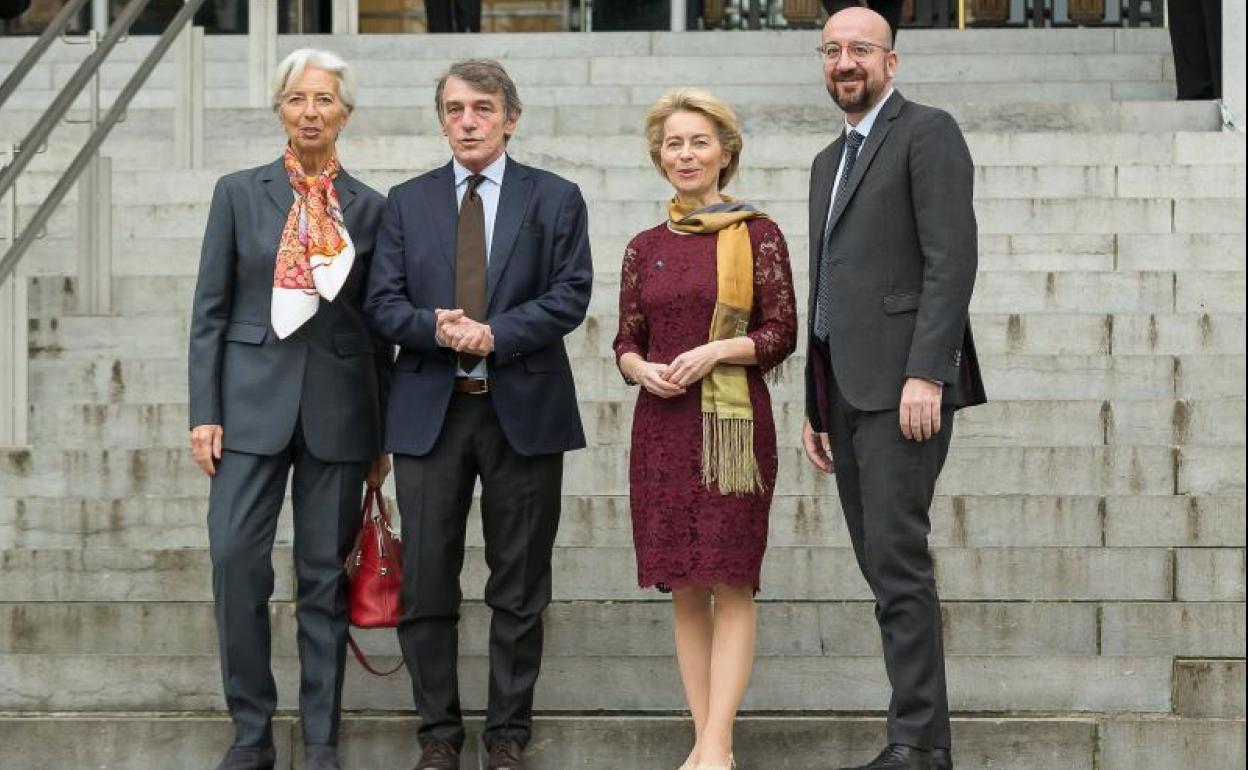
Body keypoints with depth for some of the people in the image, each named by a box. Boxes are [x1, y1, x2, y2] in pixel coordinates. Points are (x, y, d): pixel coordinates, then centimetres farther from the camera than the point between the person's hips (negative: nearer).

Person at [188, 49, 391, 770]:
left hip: (340, 405, 1)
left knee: (326, 572, 4)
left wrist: (383, 435, 8)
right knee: (236, 558, -9)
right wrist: (205, 411, -4)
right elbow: (210, 309, 4)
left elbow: (380, 326, 9)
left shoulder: (369, 208, 6)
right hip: (254, 398, -1)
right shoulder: (240, 193, 5)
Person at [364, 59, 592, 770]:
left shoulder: (556, 199, 5)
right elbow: (383, 303, 4)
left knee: (520, 589, 4)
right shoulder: (407, 202, 10)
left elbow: (570, 295, -5)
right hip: (430, 411, 2)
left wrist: (494, 334, -16)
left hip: (523, 411, -1)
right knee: (426, 585, 1)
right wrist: (436, 328, -16)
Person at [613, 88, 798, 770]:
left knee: (730, 584, -6)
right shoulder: (645, 248, 11)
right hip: (663, 426, 4)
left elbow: (781, 333, -1)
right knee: (684, 588, 4)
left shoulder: (758, 235, 0)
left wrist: (717, 350, -16)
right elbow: (626, 342, 14)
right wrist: (644, 370, -7)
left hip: (734, 423, -4)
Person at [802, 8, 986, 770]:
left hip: (903, 383, -8)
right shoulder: (830, 162, 23)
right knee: (882, 564, 6)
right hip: (847, 390, 8)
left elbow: (953, 258, -13)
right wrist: (817, 405, 21)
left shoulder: (927, 133, -3)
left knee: (897, 557, -14)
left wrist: (926, 374, -21)